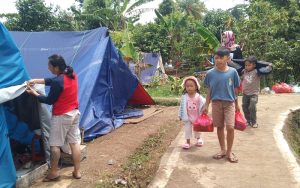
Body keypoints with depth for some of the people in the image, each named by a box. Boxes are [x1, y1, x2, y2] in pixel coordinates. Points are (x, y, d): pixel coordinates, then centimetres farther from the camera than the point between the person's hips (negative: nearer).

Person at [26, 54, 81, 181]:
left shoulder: (58, 82, -23)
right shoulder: (72, 74, 3)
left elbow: (49, 100, -12)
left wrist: (34, 93, 0)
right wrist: (36, 81, 10)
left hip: (61, 116, -8)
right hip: (74, 113, 8)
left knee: (55, 145, 7)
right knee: (75, 142, 11)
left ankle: (53, 173, 20)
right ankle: (77, 171, 19)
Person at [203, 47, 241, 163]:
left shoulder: (232, 72, -3)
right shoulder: (210, 73, -2)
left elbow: (235, 89, 4)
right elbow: (209, 91, 4)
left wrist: (237, 104, 10)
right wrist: (206, 105, 3)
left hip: (229, 103, -1)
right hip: (216, 103, 1)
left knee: (230, 127, -9)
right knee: (219, 127, 10)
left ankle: (229, 152, 9)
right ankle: (223, 150, 26)